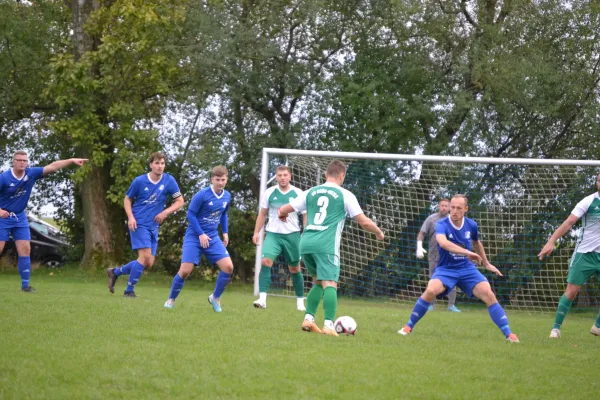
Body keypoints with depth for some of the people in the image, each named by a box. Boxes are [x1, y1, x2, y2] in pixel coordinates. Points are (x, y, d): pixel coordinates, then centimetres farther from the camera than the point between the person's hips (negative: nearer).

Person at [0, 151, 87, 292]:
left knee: (25, 249, -1)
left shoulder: (31, 173, -6)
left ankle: (25, 284, 3)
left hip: (20, 217, 5)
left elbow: (52, 167, -8)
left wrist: (71, 160, -16)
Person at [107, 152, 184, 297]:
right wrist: (130, 217, -11)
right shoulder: (139, 181, -8)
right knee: (145, 256, -19)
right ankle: (129, 291, -7)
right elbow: (127, 199, 4)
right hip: (139, 224, -5)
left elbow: (180, 201, 4)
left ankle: (115, 272, 23)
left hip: (153, 226, 5)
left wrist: (165, 212, -12)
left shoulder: (169, 181, -3)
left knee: (149, 263, 4)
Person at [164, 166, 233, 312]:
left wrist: (225, 232, 11)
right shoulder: (202, 195, -17)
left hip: (213, 238, 5)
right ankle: (171, 299, 10)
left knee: (228, 267, -11)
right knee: (185, 270, -12)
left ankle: (215, 298, 8)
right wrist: (201, 234, -17)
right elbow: (190, 214, -13)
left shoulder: (227, 196, 2)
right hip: (194, 237, -5)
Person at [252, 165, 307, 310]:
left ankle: (300, 300, 24)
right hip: (273, 233, 0)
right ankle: (262, 298, -24)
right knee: (266, 261, -20)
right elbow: (262, 214, 11)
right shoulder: (269, 193, 2)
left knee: (294, 268, 9)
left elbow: (305, 215, 4)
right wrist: (256, 232, 3)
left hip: (292, 234, 0)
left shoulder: (298, 193, -2)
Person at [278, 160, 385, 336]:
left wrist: (281, 213, 48)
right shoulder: (345, 195, 4)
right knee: (330, 284, -9)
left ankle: (308, 319, 12)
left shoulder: (311, 192, 16)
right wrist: (379, 232, 22)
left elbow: (283, 211, 23)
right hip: (326, 245, -5)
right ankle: (328, 325, -26)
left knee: (319, 282, 21)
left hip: (306, 243, 5)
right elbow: (364, 222, 2)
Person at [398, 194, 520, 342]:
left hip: (467, 269, 3)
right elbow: (443, 242, -39)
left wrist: (487, 264, 29)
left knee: (488, 294, -17)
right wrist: (466, 252, -49)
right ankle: (408, 327, -11)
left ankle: (509, 334, -11)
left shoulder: (471, 225, -2)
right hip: (446, 269, -3)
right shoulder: (442, 224, -17)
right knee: (431, 291, -30)